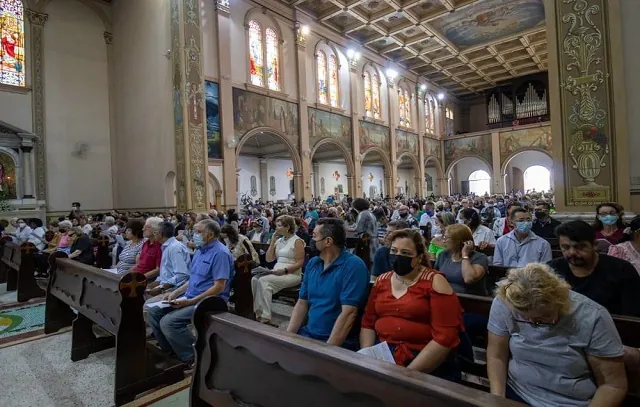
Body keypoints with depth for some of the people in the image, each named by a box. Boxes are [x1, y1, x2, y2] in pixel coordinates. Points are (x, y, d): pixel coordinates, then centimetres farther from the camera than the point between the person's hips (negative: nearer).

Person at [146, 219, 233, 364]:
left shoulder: (220, 253, -17)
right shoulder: (200, 250, 13)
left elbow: (219, 287, -22)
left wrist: (190, 302, -21)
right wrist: (175, 293, 8)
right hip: (190, 298, 10)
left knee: (168, 322, -24)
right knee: (152, 311, 4)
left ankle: (194, 358, -7)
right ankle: (170, 351, 14)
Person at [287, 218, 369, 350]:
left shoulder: (353, 266, -15)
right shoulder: (312, 263, 7)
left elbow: (348, 313, -20)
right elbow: (302, 303, 8)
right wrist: (288, 335, -3)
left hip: (338, 342, -6)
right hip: (307, 333, 6)